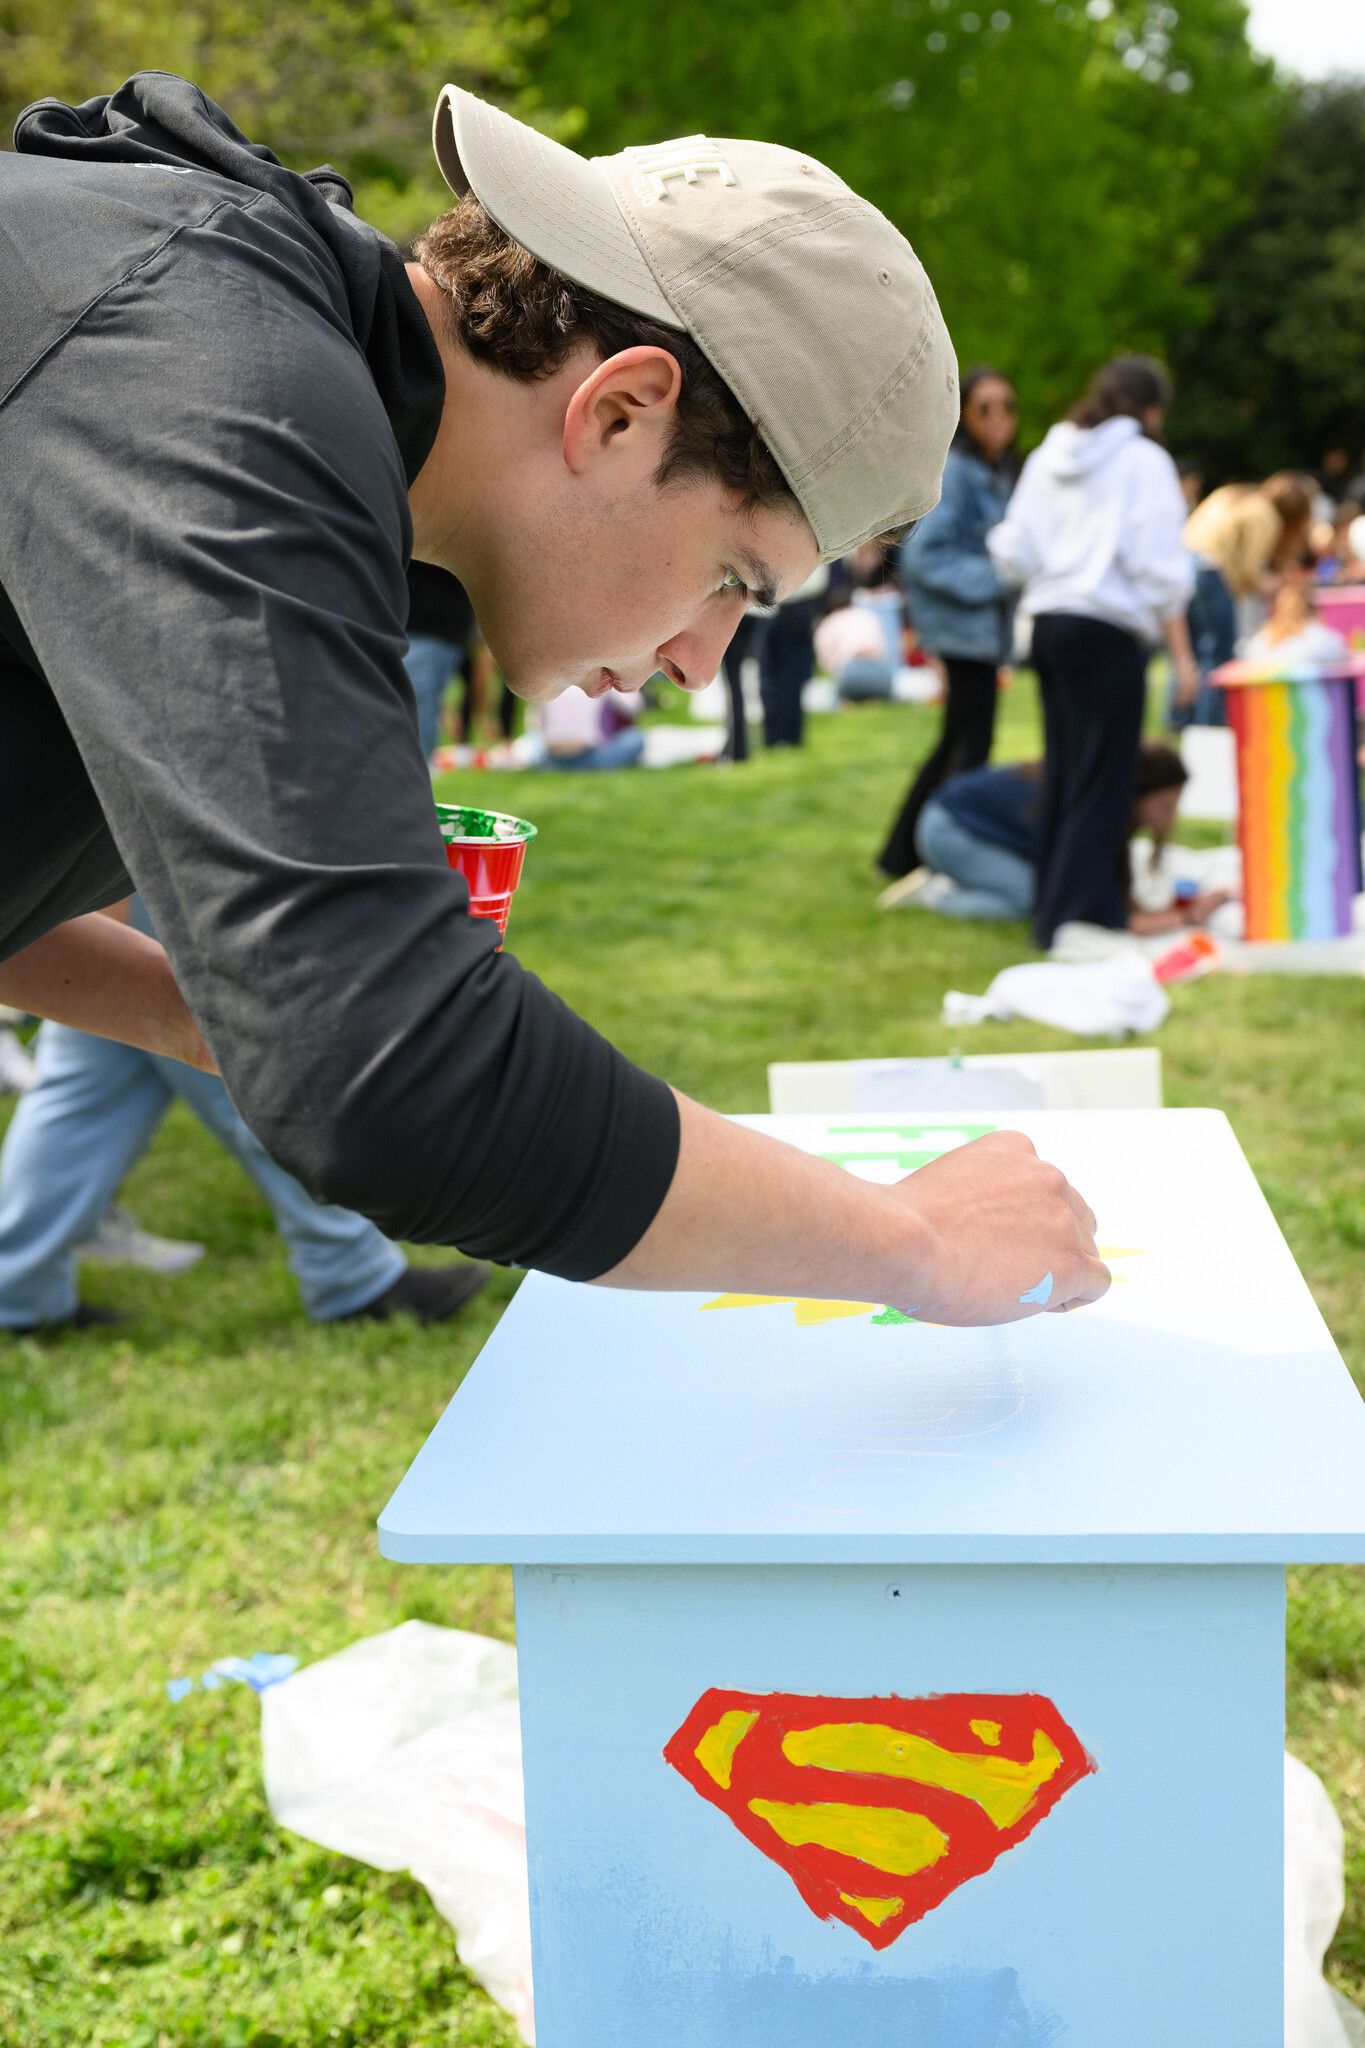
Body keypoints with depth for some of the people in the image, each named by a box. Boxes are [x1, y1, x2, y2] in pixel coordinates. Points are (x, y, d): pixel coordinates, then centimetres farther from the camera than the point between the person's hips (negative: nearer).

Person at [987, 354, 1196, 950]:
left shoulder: (1047, 457, 14)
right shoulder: (1144, 460, -4)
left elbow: (1012, 553, 12)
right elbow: (1160, 566, -9)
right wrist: (1181, 651, -3)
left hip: (1047, 624, 7)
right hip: (1108, 632, -7)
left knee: (1062, 773, 14)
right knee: (1102, 782, -3)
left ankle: (1054, 906, 20)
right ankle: (1078, 916, -3)